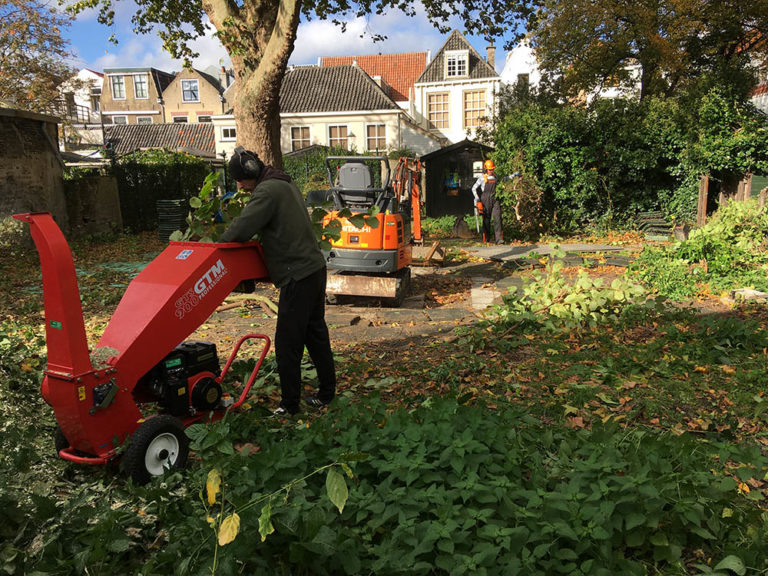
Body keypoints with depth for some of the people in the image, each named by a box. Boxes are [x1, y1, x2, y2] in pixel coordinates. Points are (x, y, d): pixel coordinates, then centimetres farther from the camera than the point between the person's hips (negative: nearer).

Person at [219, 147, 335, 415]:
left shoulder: (267, 191, -13)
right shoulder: (285, 184, 18)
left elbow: (242, 228, -19)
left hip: (298, 276, -10)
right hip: (315, 268, 10)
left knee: (287, 342, -3)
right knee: (316, 333, 16)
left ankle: (289, 404, 6)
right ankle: (326, 392, 26)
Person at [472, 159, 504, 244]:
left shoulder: (495, 176, 10)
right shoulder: (482, 177, 0)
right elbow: (474, 188, 4)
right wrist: (477, 198, -7)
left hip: (495, 200, 2)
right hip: (486, 200, -2)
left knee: (497, 218, -11)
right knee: (486, 220, 3)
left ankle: (499, 239, -16)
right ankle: (486, 239, 14)